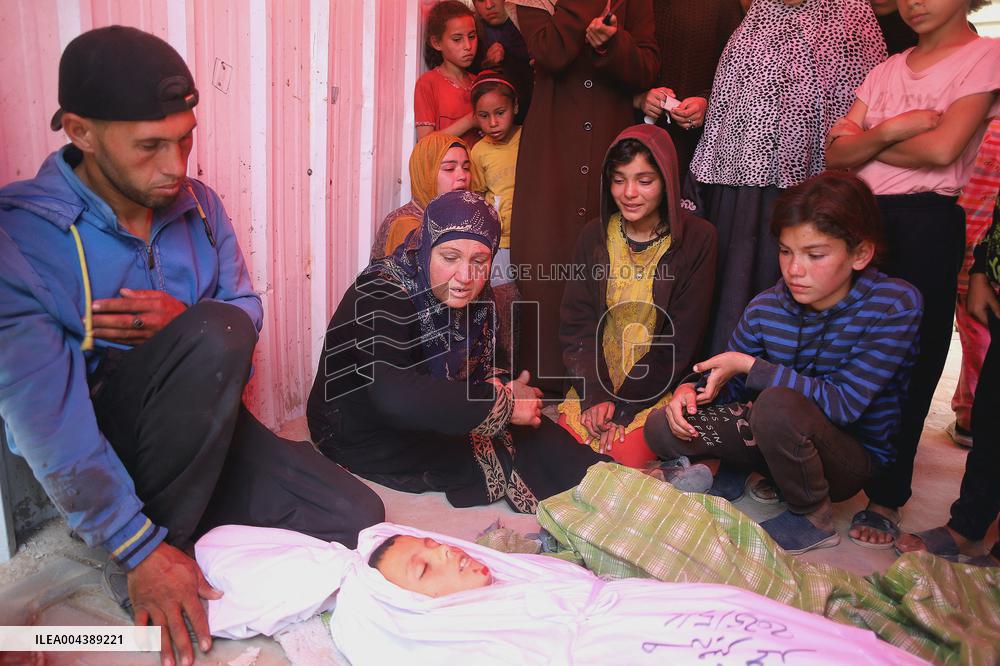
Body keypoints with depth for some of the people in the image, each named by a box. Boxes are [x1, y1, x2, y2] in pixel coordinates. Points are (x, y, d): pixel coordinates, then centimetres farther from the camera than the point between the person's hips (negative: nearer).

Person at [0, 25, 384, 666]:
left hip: (201, 427, 5)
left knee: (356, 517, -10)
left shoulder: (200, 206, -1)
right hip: (95, 446, -4)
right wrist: (140, 549, -25)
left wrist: (184, 324, -22)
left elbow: (249, 310, 3)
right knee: (216, 333, -33)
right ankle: (143, 555, -14)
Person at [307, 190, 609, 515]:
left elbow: (482, 369, 3)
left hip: (427, 422, 7)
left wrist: (506, 388, -21)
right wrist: (503, 402, -34)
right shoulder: (381, 297, -29)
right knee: (507, 453, -16)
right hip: (365, 440, -7)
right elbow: (396, 396, -43)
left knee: (528, 432, -11)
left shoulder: (472, 296, -5)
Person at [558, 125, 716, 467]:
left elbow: (681, 339, -10)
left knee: (627, 457, -22)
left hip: (658, 387, -2)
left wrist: (623, 406, -14)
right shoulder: (594, 236, 2)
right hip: (594, 382, 3)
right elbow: (575, 323, 0)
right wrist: (596, 396, -15)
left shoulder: (697, 239, -8)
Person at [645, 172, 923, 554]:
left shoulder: (895, 304, -20)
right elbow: (726, 381, 4)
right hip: (781, 438, 4)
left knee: (778, 403, -36)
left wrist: (748, 365, -26)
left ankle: (813, 519, -9)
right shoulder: (765, 308, -9)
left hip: (854, 455, -3)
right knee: (662, 428, -15)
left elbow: (843, 403, -28)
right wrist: (690, 391, -19)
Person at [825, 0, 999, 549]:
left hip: (928, 221, -4)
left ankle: (887, 497, 11)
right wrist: (889, 130, -10)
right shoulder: (888, 70, 17)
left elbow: (942, 149, -13)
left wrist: (866, 143, -1)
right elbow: (835, 154, 6)